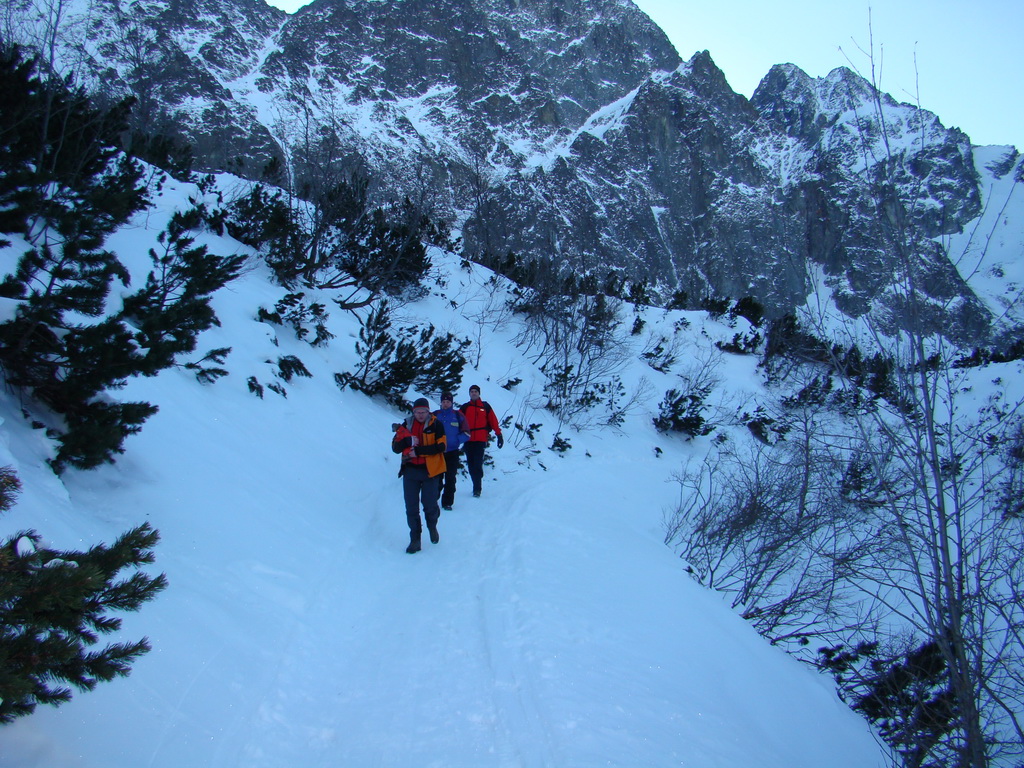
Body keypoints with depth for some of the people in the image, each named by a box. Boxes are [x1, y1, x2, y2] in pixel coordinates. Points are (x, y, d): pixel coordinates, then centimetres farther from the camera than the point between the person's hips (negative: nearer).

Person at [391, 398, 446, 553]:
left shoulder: (436, 425, -3)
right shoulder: (406, 425, 6)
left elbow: (440, 447, -13)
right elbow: (395, 447, 2)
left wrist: (418, 450, -18)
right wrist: (407, 441, -19)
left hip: (429, 470, -3)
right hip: (410, 471, 3)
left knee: (430, 505, 0)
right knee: (411, 508, 3)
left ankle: (432, 527, 31)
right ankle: (415, 539, 14)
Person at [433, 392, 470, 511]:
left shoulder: (458, 415, 3)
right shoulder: (434, 415, 5)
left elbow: (466, 433, 3)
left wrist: (456, 440, -11)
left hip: (452, 452, 0)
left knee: (450, 479, 2)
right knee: (437, 478, 3)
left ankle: (447, 503, 10)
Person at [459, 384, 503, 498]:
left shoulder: (485, 406, 8)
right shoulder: (464, 408, 11)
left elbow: (493, 421, 8)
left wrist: (499, 435, 4)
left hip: (480, 440, -3)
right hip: (468, 440, 3)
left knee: (477, 465, -11)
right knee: (471, 465, 6)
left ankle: (477, 489, -9)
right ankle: (476, 487, 16)